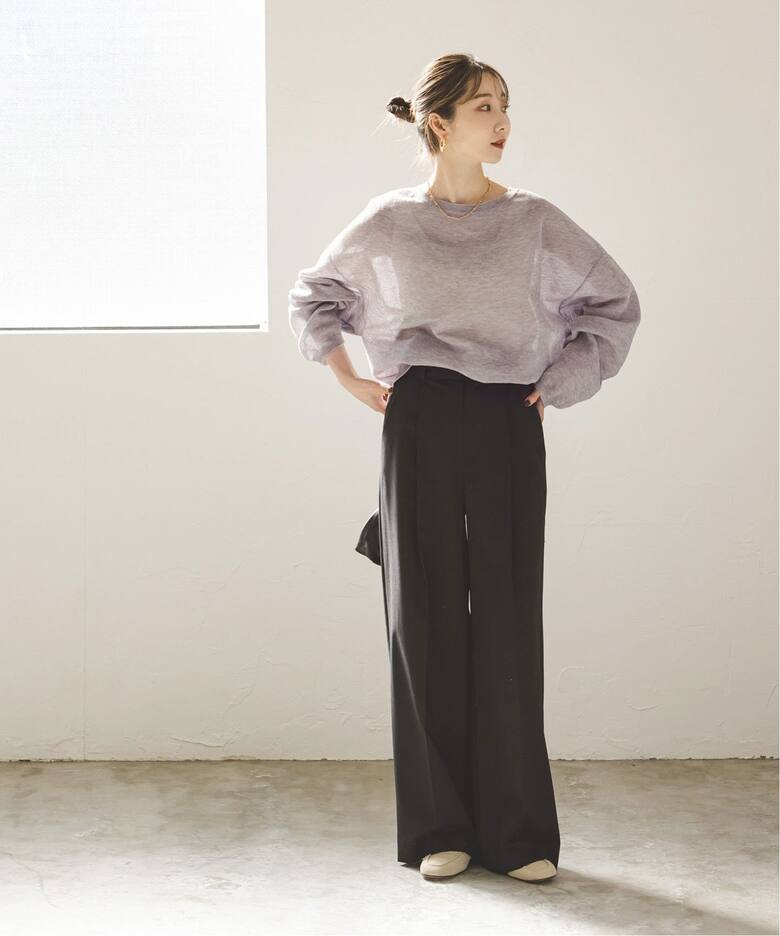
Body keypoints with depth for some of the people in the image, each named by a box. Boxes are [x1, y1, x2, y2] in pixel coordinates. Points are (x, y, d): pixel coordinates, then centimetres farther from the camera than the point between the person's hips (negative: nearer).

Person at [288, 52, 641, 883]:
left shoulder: (535, 222, 4)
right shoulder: (389, 223, 4)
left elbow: (614, 303, 13)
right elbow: (312, 298, 19)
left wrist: (559, 386, 7)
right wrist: (352, 381, 11)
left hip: (508, 431, 0)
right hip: (419, 431, 0)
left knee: (507, 624, 0)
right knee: (424, 621, 3)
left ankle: (517, 831, 8)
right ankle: (439, 829, 12)